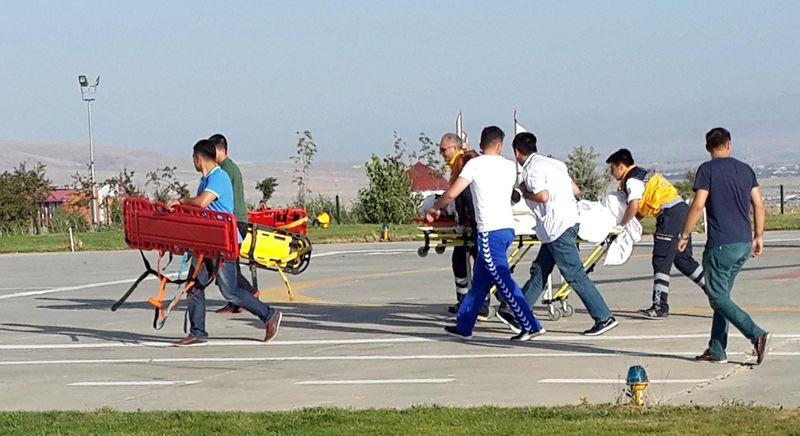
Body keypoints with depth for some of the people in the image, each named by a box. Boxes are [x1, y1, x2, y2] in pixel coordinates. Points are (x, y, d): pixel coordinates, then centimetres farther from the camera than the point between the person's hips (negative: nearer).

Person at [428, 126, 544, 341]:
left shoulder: (475, 164, -4)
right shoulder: (510, 166, 11)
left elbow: (451, 194, -5)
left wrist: (435, 208, 14)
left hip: (489, 232, -7)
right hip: (507, 228, 7)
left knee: (503, 281, -6)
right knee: (480, 280, 14)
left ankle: (530, 325, -10)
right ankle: (463, 326, 21)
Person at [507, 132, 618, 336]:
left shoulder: (532, 168, -9)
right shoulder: (552, 163, 18)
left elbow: (543, 196, -20)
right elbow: (576, 190, 17)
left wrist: (525, 193, -3)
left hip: (557, 227, -9)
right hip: (568, 221, 9)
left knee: (574, 274, -8)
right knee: (539, 271, 14)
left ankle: (604, 318, -10)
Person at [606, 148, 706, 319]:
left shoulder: (632, 180, -7)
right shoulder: (641, 174, 24)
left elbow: (633, 207, -22)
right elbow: (643, 209, 24)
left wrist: (621, 225, -8)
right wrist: (626, 223, 17)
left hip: (670, 213, -10)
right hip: (682, 209, 10)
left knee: (661, 262, -7)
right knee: (683, 260, 16)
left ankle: (660, 307, -9)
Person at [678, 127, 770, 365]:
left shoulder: (707, 169, -6)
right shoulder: (745, 169, 11)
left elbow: (698, 204, -13)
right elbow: (759, 205, 11)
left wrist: (684, 235, -5)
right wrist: (758, 236, 19)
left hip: (721, 245, -7)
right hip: (744, 243, 7)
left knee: (717, 297, -1)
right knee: (722, 294, 15)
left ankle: (757, 335, -18)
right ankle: (716, 350, 15)